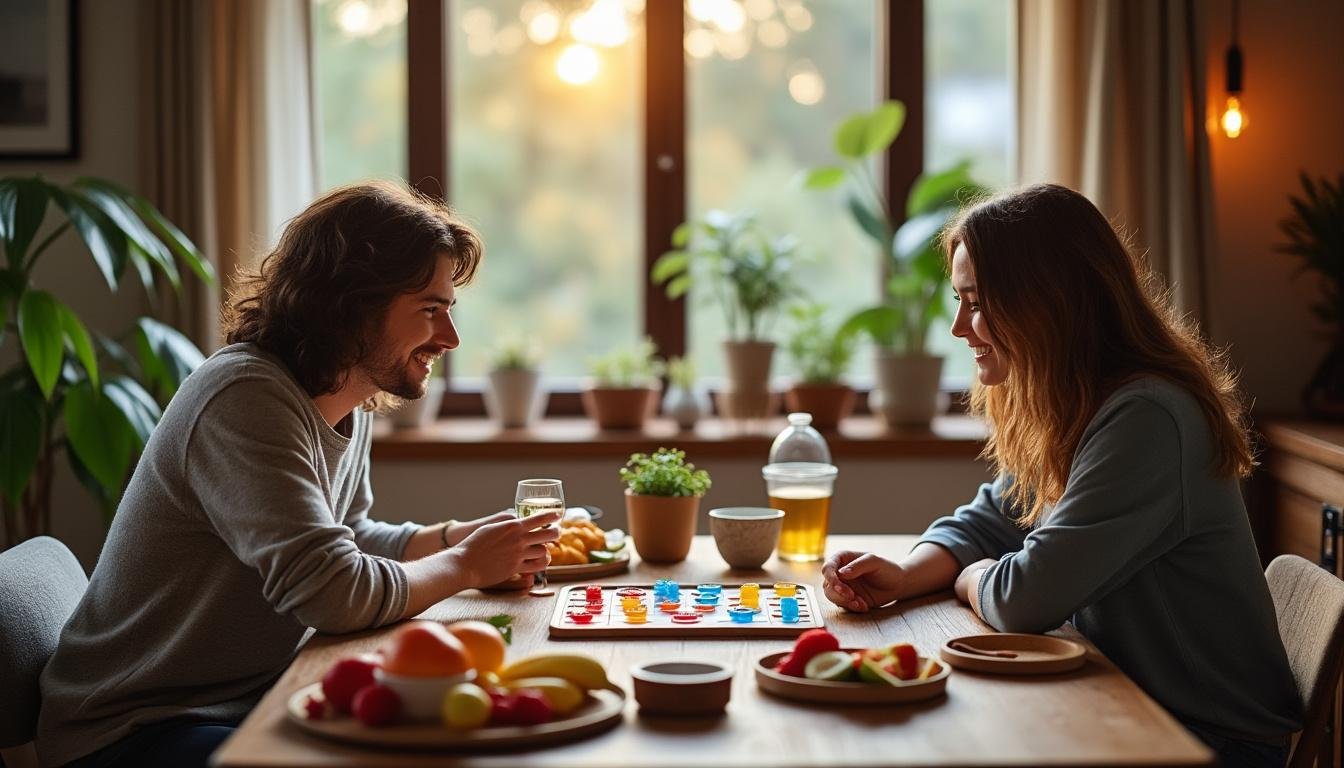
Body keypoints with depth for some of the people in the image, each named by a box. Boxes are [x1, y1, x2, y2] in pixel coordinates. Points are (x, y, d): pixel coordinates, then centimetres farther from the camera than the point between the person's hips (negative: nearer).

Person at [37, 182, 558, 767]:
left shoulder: (352, 403, 3)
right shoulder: (245, 400, -25)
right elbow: (337, 595, -31)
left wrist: (457, 537, 1)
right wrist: (465, 565, -15)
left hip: (253, 701, 9)